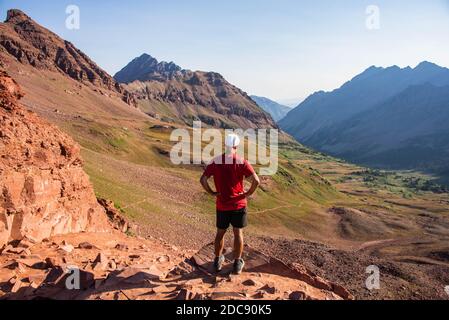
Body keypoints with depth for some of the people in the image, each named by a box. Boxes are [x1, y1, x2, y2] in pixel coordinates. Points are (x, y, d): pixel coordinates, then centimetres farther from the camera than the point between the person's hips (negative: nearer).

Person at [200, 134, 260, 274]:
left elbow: (203, 179, -10)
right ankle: (237, 264, 22)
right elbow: (256, 180, -20)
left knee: (220, 233, 18)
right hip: (239, 204, -2)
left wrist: (212, 193, 1)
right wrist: (248, 193, -7)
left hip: (222, 205, 2)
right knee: (238, 233, 12)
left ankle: (218, 261, 32)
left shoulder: (215, 161, -4)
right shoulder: (241, 162, -12)